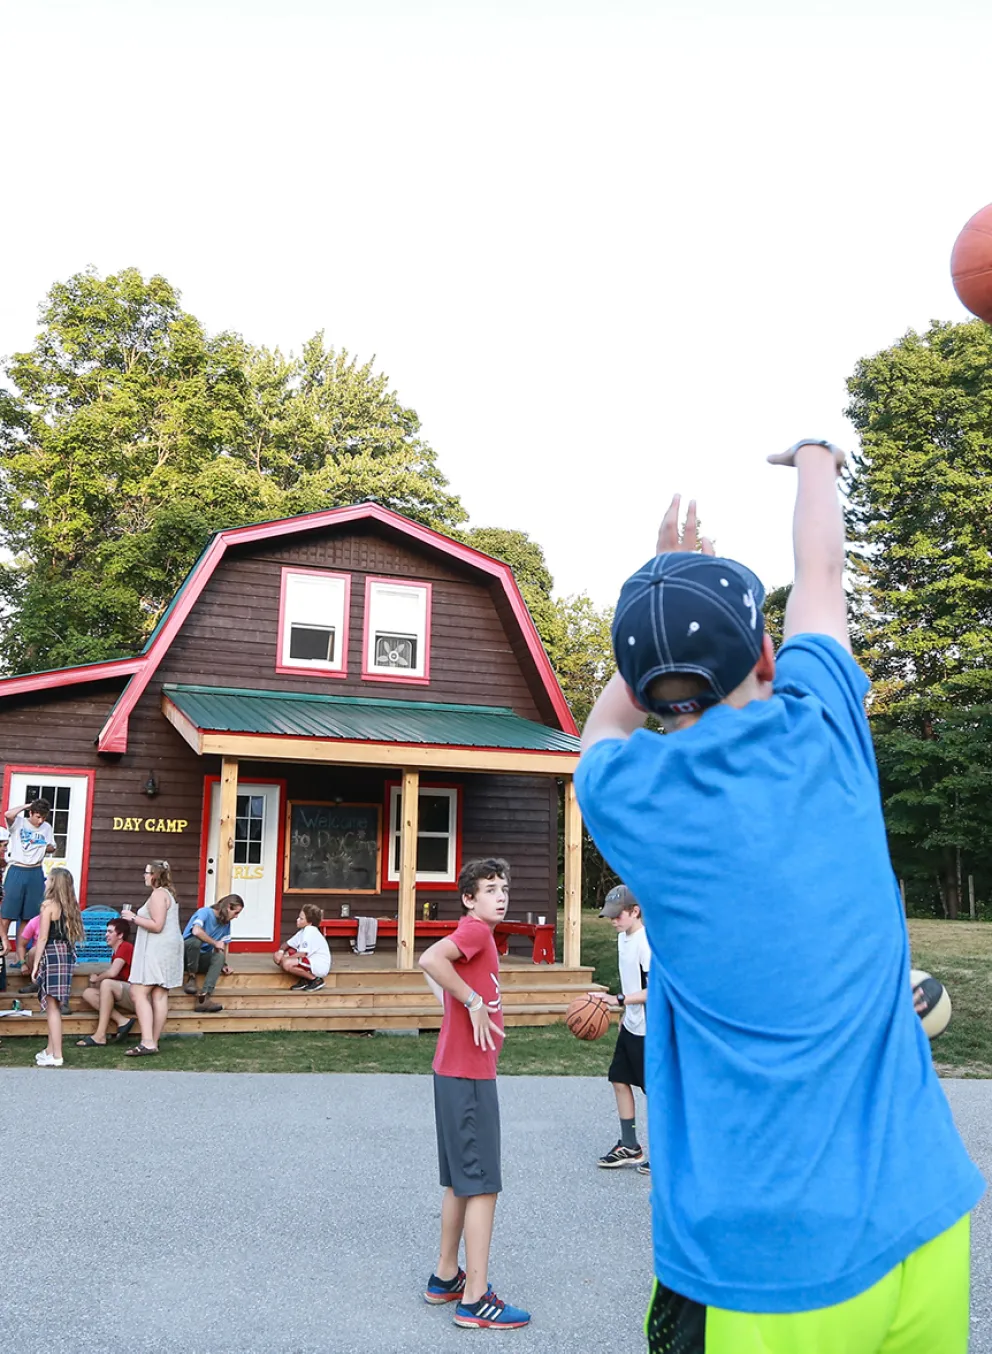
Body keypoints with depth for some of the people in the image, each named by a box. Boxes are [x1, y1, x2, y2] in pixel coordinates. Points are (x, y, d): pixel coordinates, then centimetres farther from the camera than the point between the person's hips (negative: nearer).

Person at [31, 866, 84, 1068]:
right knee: (52, 1005, 17)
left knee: (52, 1006, -5)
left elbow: (43, 937, -10)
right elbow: (72, 935, 7)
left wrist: (35, 964, -6)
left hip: (51, 954, -7)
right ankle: (50, 1050, 25)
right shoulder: (70, 906, 9)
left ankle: (56, 1056, -5)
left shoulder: (49, 904, -10)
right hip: (67, 954, 7)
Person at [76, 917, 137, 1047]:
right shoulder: (115, 951, 18)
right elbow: (111, 973, 11)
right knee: (88, 993, -1)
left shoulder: (125, 947, -10)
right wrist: (97, 978, -6)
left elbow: (112, 973, -20)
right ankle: (122, 1021, -14)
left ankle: (100, 1036, -32)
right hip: (124, 996, 9)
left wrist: (96, 979, -3)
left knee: (107, 983, -32)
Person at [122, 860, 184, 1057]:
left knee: (139, 993, -11)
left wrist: (133, 917, -12)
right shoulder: (167, 893, 20)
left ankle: (147, 1043, -19)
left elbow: (157, 925, -20)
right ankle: (153, 1041, 9)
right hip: (166, 949, 10)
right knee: (160, 996, 7)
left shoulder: (158, 894, -13)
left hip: (157, 950, -10)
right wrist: (137, 917, 21)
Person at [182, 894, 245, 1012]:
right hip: (185, 955, -6)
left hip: (201, 958, 6)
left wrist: (223, 964, -6)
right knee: (196, 940, -37)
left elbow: (224, 946, 11)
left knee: (220, 957, -26)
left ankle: (204, 997, -39)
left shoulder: (226, 923, 4)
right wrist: (215, 943, -24)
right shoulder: (205, 912, -17)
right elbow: (196, 931, -36)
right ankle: (191, 978, -16)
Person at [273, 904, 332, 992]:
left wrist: (285, 958, -15)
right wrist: (281, 952, -8)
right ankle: (304, 980, 5)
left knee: (287, 964, -31)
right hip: (309, 961, 10)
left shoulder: (310, 931, -21)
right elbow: (288, 945, 15)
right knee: (277, 955, 4)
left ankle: (316, 979, -10)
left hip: (319, 966, -10)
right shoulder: (303, 931, 9)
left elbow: (303, 954, -26)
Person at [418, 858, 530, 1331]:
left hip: (459, 1073, 10)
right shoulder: (475, 930, -15)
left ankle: (445, 1277, 28)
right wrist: (474, 1002, -24)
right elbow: (430, 960, -31)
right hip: (469, 1076, -10)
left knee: (460, 1181, 18)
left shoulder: (477, 934, 13)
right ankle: (475, 1299, 2)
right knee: (483, 1185, -4)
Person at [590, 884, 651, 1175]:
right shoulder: (623, 938, 7)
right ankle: (630, 1147, 22)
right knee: (620, 1080, 11)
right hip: (631, 1026, 9)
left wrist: (618, 1000, -28)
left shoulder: (646, 943, -22)